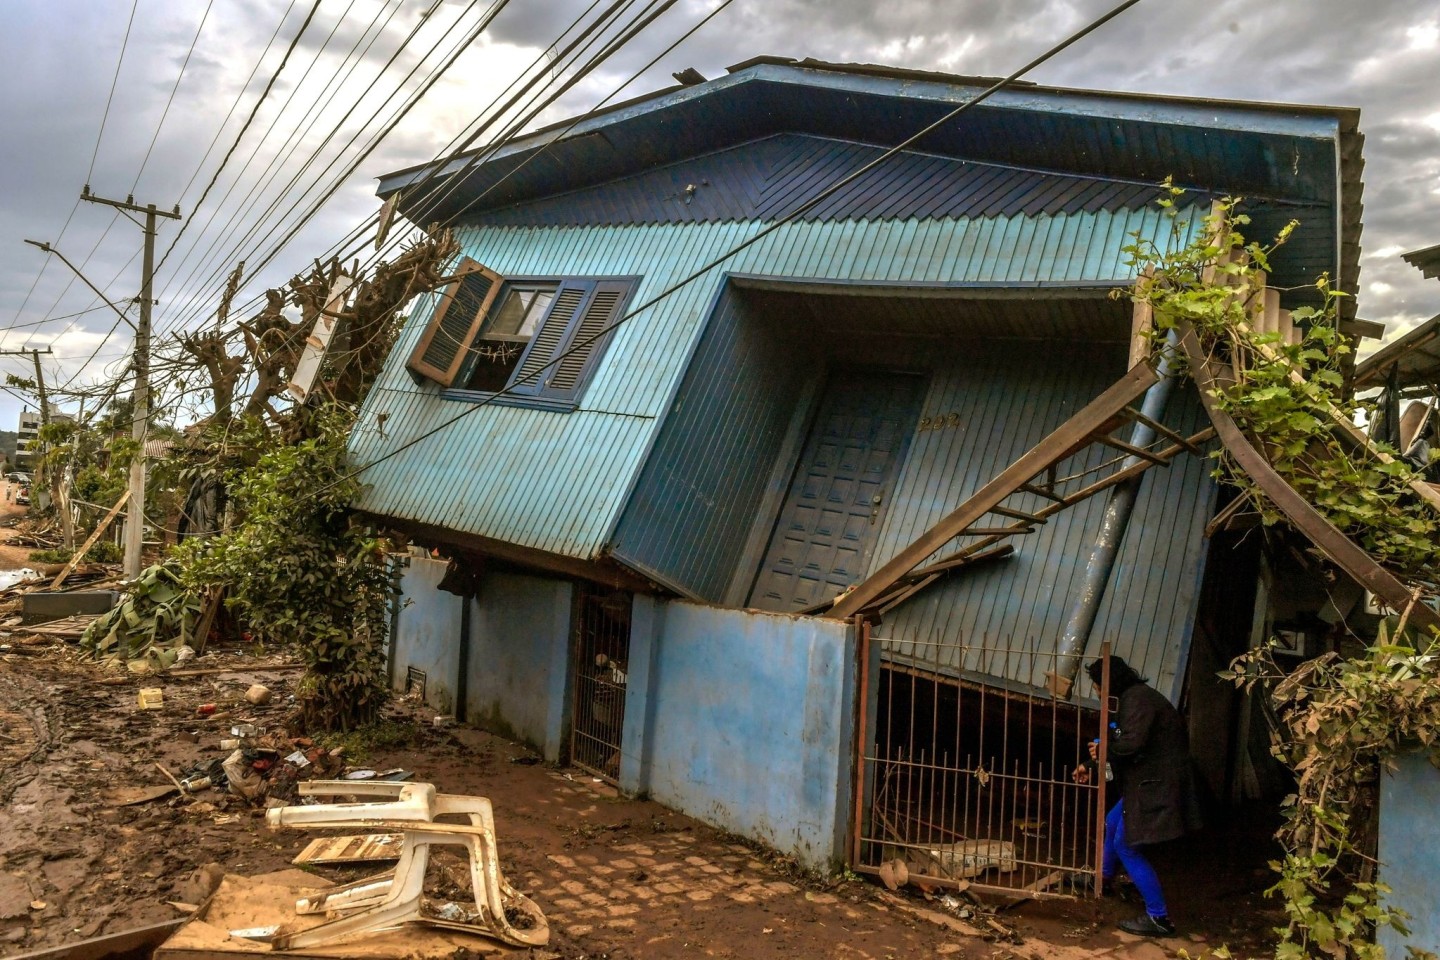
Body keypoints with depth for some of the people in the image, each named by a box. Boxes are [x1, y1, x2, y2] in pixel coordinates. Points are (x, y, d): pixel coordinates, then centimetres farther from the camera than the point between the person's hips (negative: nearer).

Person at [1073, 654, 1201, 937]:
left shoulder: (1137, 698, -19)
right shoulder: (1132, 697, 14)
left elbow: (1131, 743, -32)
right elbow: (1122, 740, 23)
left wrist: (1102, 750, -14)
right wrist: (1090, 765, 22)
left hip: (1157, 784, -11)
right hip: (1147, 781, 11)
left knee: (1127, 846, -6)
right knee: (1112, 822, 26)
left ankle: (1159, 918, -1)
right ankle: (1105, 877, 48)